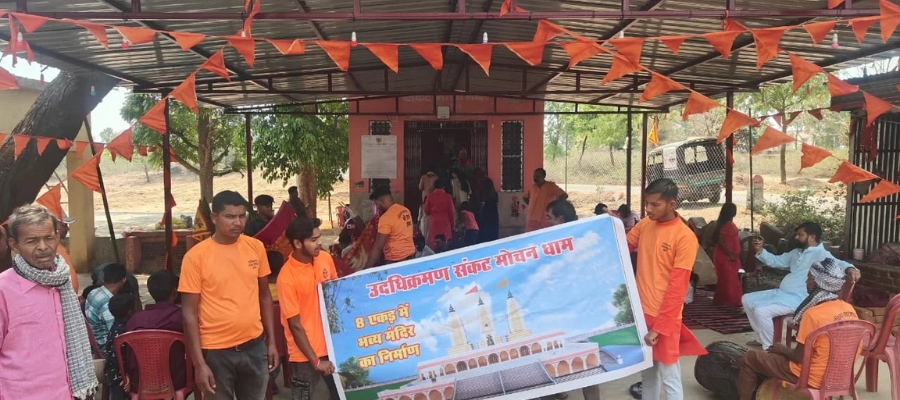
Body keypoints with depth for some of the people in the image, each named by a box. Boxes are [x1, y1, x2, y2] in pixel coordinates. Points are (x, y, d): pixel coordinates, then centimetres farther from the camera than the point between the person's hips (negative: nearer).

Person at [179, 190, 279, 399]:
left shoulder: (256, 247, 0)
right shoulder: (196, 256, -11)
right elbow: (190, 313, -8)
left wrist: (271, 341, 8)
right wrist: (199, 363, -11)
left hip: (254, 346, 4)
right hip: (216, 351, -3)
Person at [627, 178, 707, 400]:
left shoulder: (685, 237, -14)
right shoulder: (644, 225, 5)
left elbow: (677, 287, -15)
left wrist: (659, 326, -17)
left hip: (664, 318, -6)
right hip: (641, 312, 6)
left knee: (670, 379, 3)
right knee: (647, 373, 19)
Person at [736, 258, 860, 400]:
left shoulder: (814, 313, -24)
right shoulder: (849, 309, 0)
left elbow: (800, 357, -19)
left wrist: (782, 349, -1)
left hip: (812, 378, -8)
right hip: (836, 375, 8)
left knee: (749, 358, 7)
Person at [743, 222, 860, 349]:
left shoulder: (821, 255, -10)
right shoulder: (797, 252, 17)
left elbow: (837, 264, -27)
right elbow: (776, 261, 27)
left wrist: (850, 268, -51)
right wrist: (760, 251, 11)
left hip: (797, 298, -10)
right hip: (780, 292, 10)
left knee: (761, 311, -29)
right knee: (747, 299, 11)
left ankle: (769, 347, -8)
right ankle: (762, 338, 20)